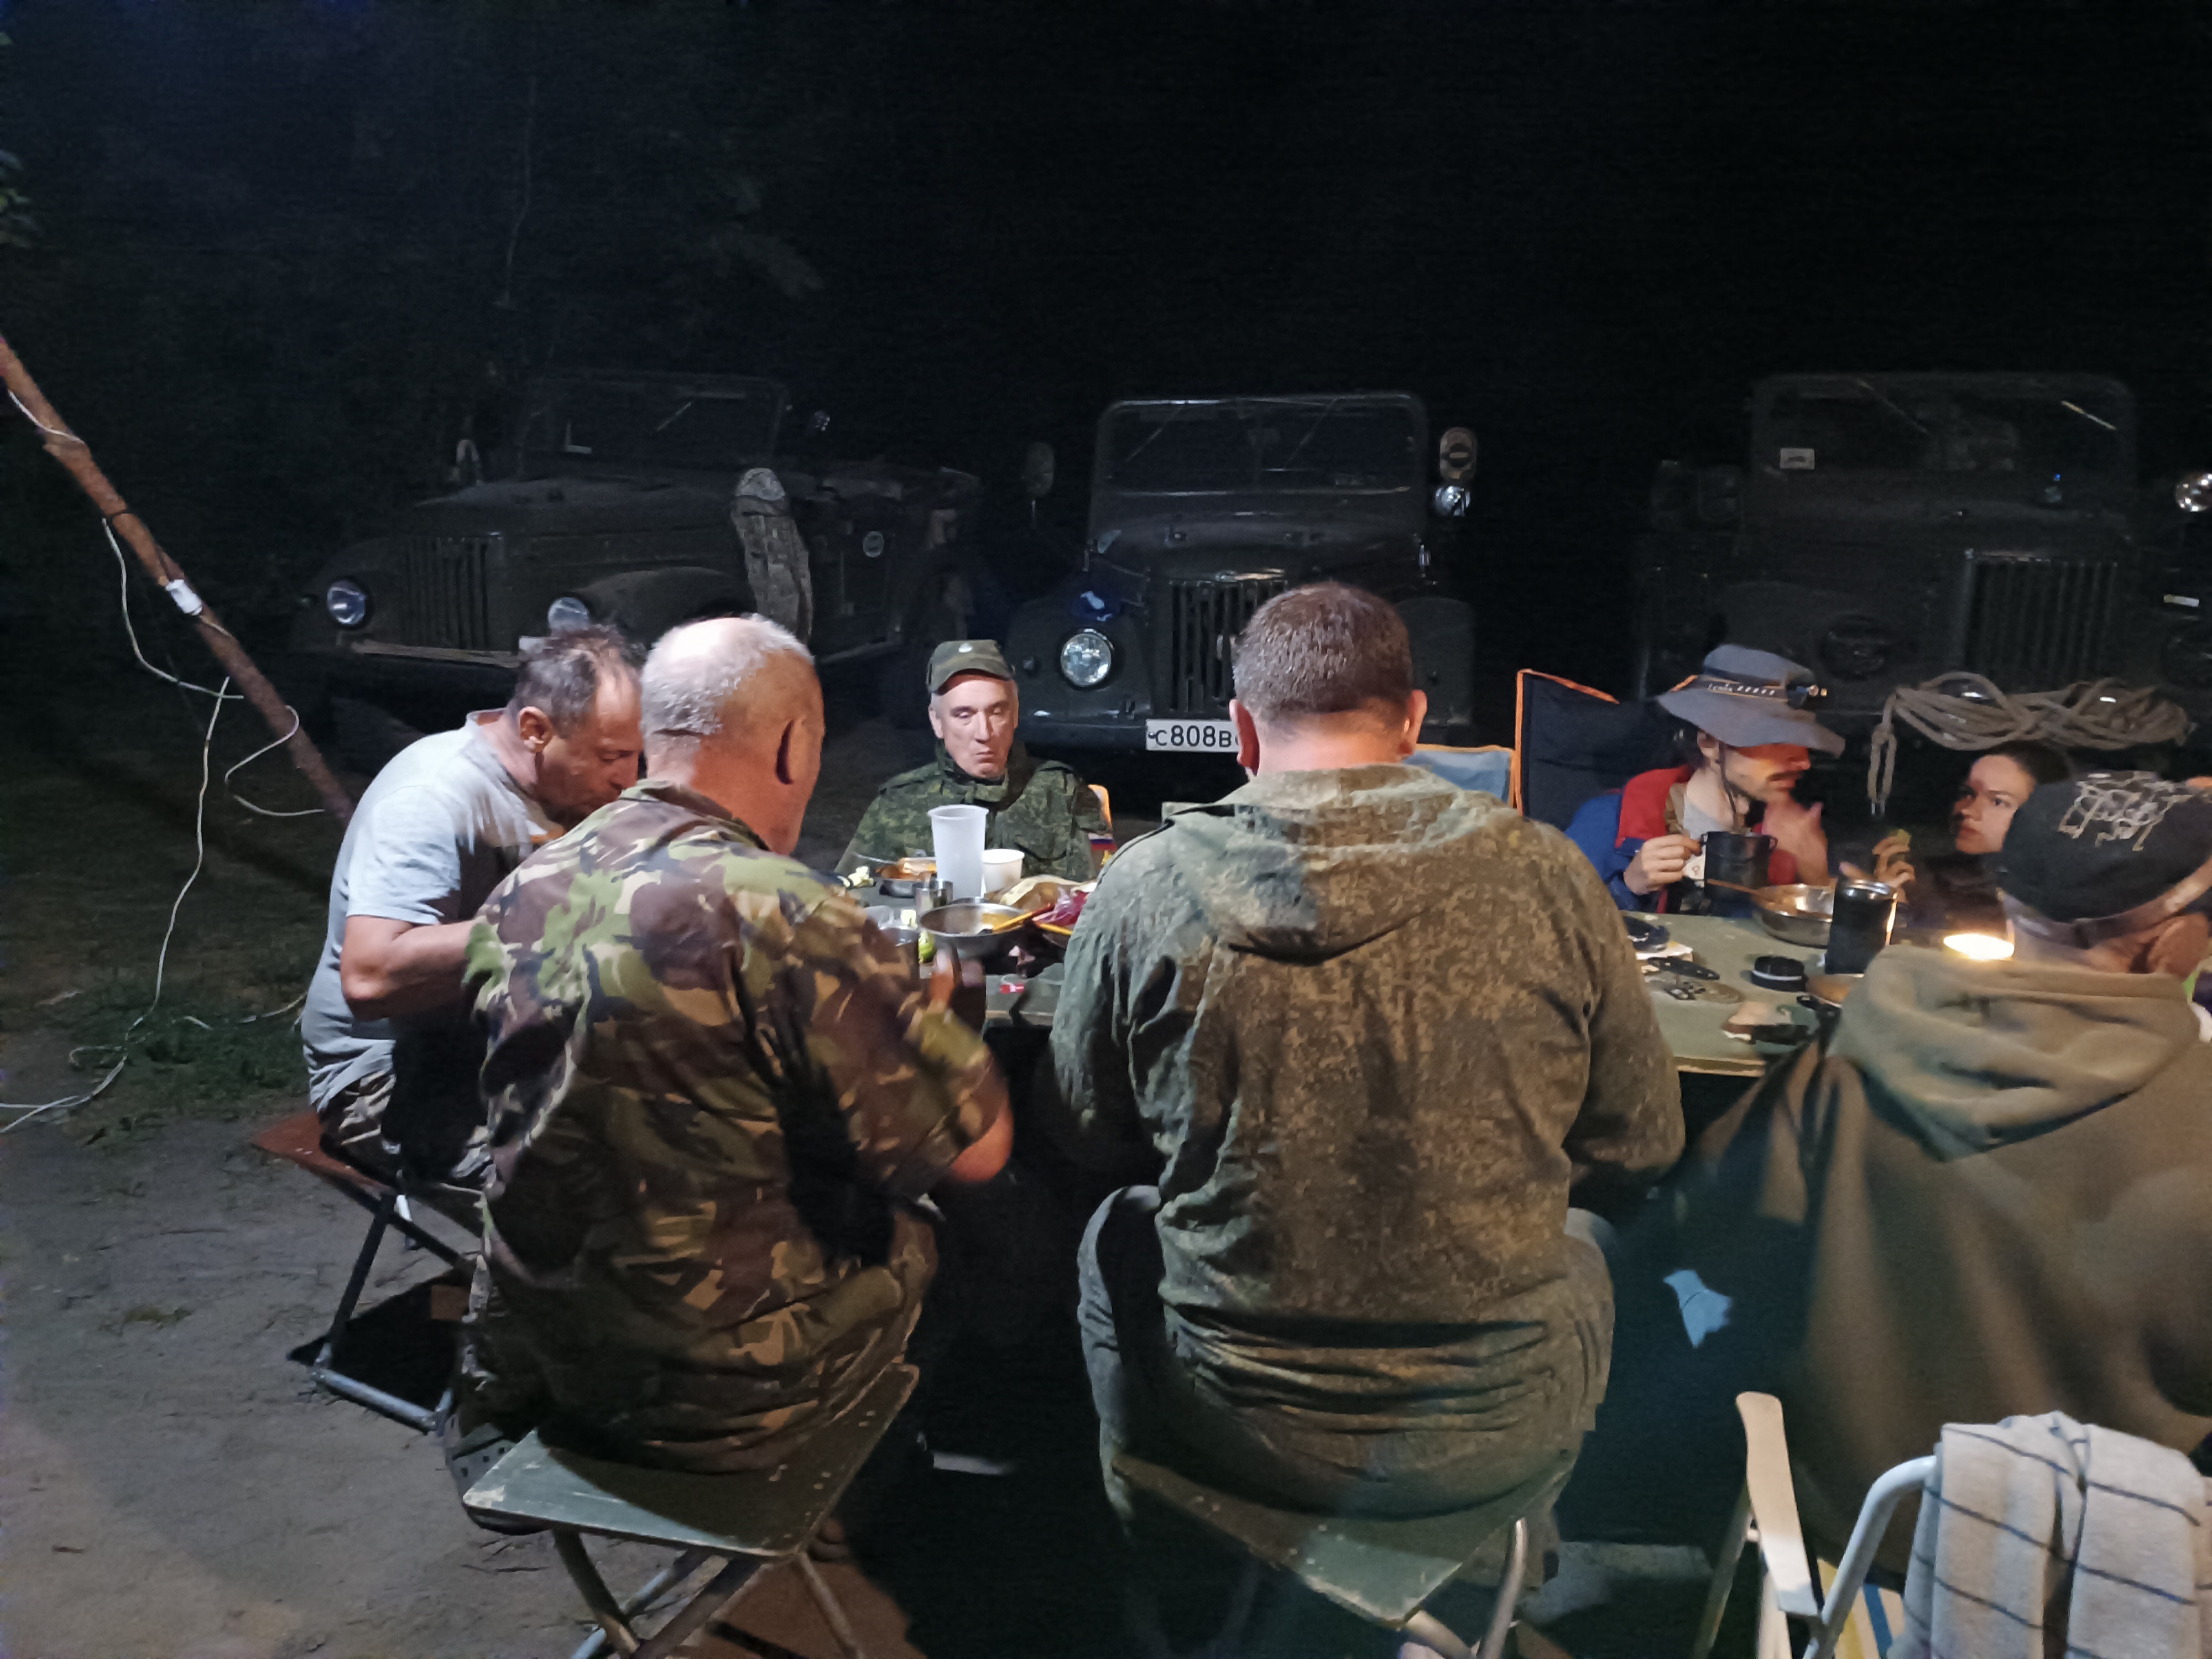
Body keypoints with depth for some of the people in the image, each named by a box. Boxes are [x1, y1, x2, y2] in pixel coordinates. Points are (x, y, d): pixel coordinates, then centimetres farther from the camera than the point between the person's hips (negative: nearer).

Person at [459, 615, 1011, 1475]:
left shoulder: (520, 892, -3)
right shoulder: (781, 912, -27)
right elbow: (978, 1147, -21)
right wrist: (929, 1013, 0)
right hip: (717, 1395, -6)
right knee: (911, 1231, 21)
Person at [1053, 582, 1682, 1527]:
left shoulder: (1143, 888, -13)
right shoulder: (1543, 874, -12)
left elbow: (1086, 1136, 2)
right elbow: (1643, 1143, 0)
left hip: (1243, 1432, 0)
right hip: (1495, 1440, 1)